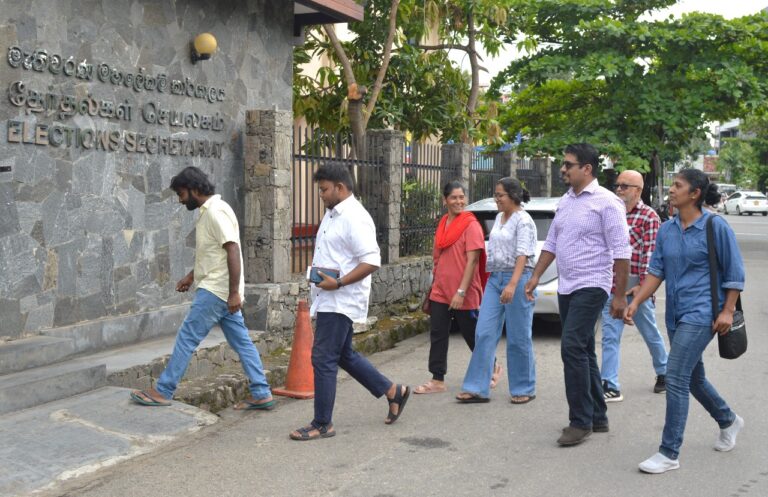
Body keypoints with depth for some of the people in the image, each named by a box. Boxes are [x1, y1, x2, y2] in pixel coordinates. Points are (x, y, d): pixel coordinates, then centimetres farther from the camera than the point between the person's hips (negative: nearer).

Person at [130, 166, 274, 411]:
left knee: (187, 338, -3)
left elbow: (233, 251, -23)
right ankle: (261, 394, 11)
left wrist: (234, 292, -25)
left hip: (215, 290, -10)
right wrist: (192, 276, 23)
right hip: (218, 289, 10)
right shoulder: (208, 211, 15)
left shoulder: (216, 212, -16)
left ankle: (163, 392, 5)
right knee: (241, 341, 9)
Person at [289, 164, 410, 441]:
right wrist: (320, 273, 7)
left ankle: (322, 425, 4)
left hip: (340, 301, -10)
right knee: (344, 355, 18)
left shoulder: (354, 218, -17)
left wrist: (338, 283, -25)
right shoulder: (331, 214, 14)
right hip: (328, 300, 10)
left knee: (323, 359, -6)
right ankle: (392, 392, 30)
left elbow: (372, 261, -23)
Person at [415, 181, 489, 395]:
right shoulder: (442, 224, 10)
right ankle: (437, 381, 8)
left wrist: (461, 292, -22)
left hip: (464, 296, -6)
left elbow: (472, 260, -17)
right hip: (440, 293, 6)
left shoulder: (471, 225, -11)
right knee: (437, 335, 3)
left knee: (473, 336, 8)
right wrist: (434, 285, 18)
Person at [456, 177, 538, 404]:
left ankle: (524, 389, 14)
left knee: (518, 338, 1)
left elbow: (523, 255, -20)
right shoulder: (499, 218, 14)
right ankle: (477, 388, 3)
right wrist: (494, 278, 17)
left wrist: (512, 285, -30)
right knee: (484, 334, 1)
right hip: (495, 278, 8)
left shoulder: (523, 221, -10)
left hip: (517, 279, -7)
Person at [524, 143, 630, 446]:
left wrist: (620, 295, -17)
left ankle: (581, 421, -7)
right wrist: (535, 277, 14)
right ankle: (597, 418, 23)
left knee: (572, 348, -15)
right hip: (566, 287, 8)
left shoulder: (606, 202, -11)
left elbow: (621, 252, -14)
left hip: (591, 287, -8)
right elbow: (551, 243, 19)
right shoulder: (565, 201, 12)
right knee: (582, 352, 12)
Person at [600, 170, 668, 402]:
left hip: (635, 286, -5)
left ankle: (663, 373, 35)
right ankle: (610, 387, 0)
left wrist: (642, 285, -17)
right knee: (610, 337, -1)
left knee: (651, 333, 13)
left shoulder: (649, 217, -8)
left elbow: (649, 254, -13)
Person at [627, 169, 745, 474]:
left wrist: (728, 311, -11)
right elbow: (656, 271, 8)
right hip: (676, 313, 7)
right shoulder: (667, 230, 7)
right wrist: (636, 302, -2)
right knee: (693, 378, 18)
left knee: (676, 378, -13)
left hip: (701, 312, -7)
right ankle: (728, 421, 45)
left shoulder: (716, 227, -9)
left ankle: (669, 454, -7)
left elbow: (734, 273, -6)